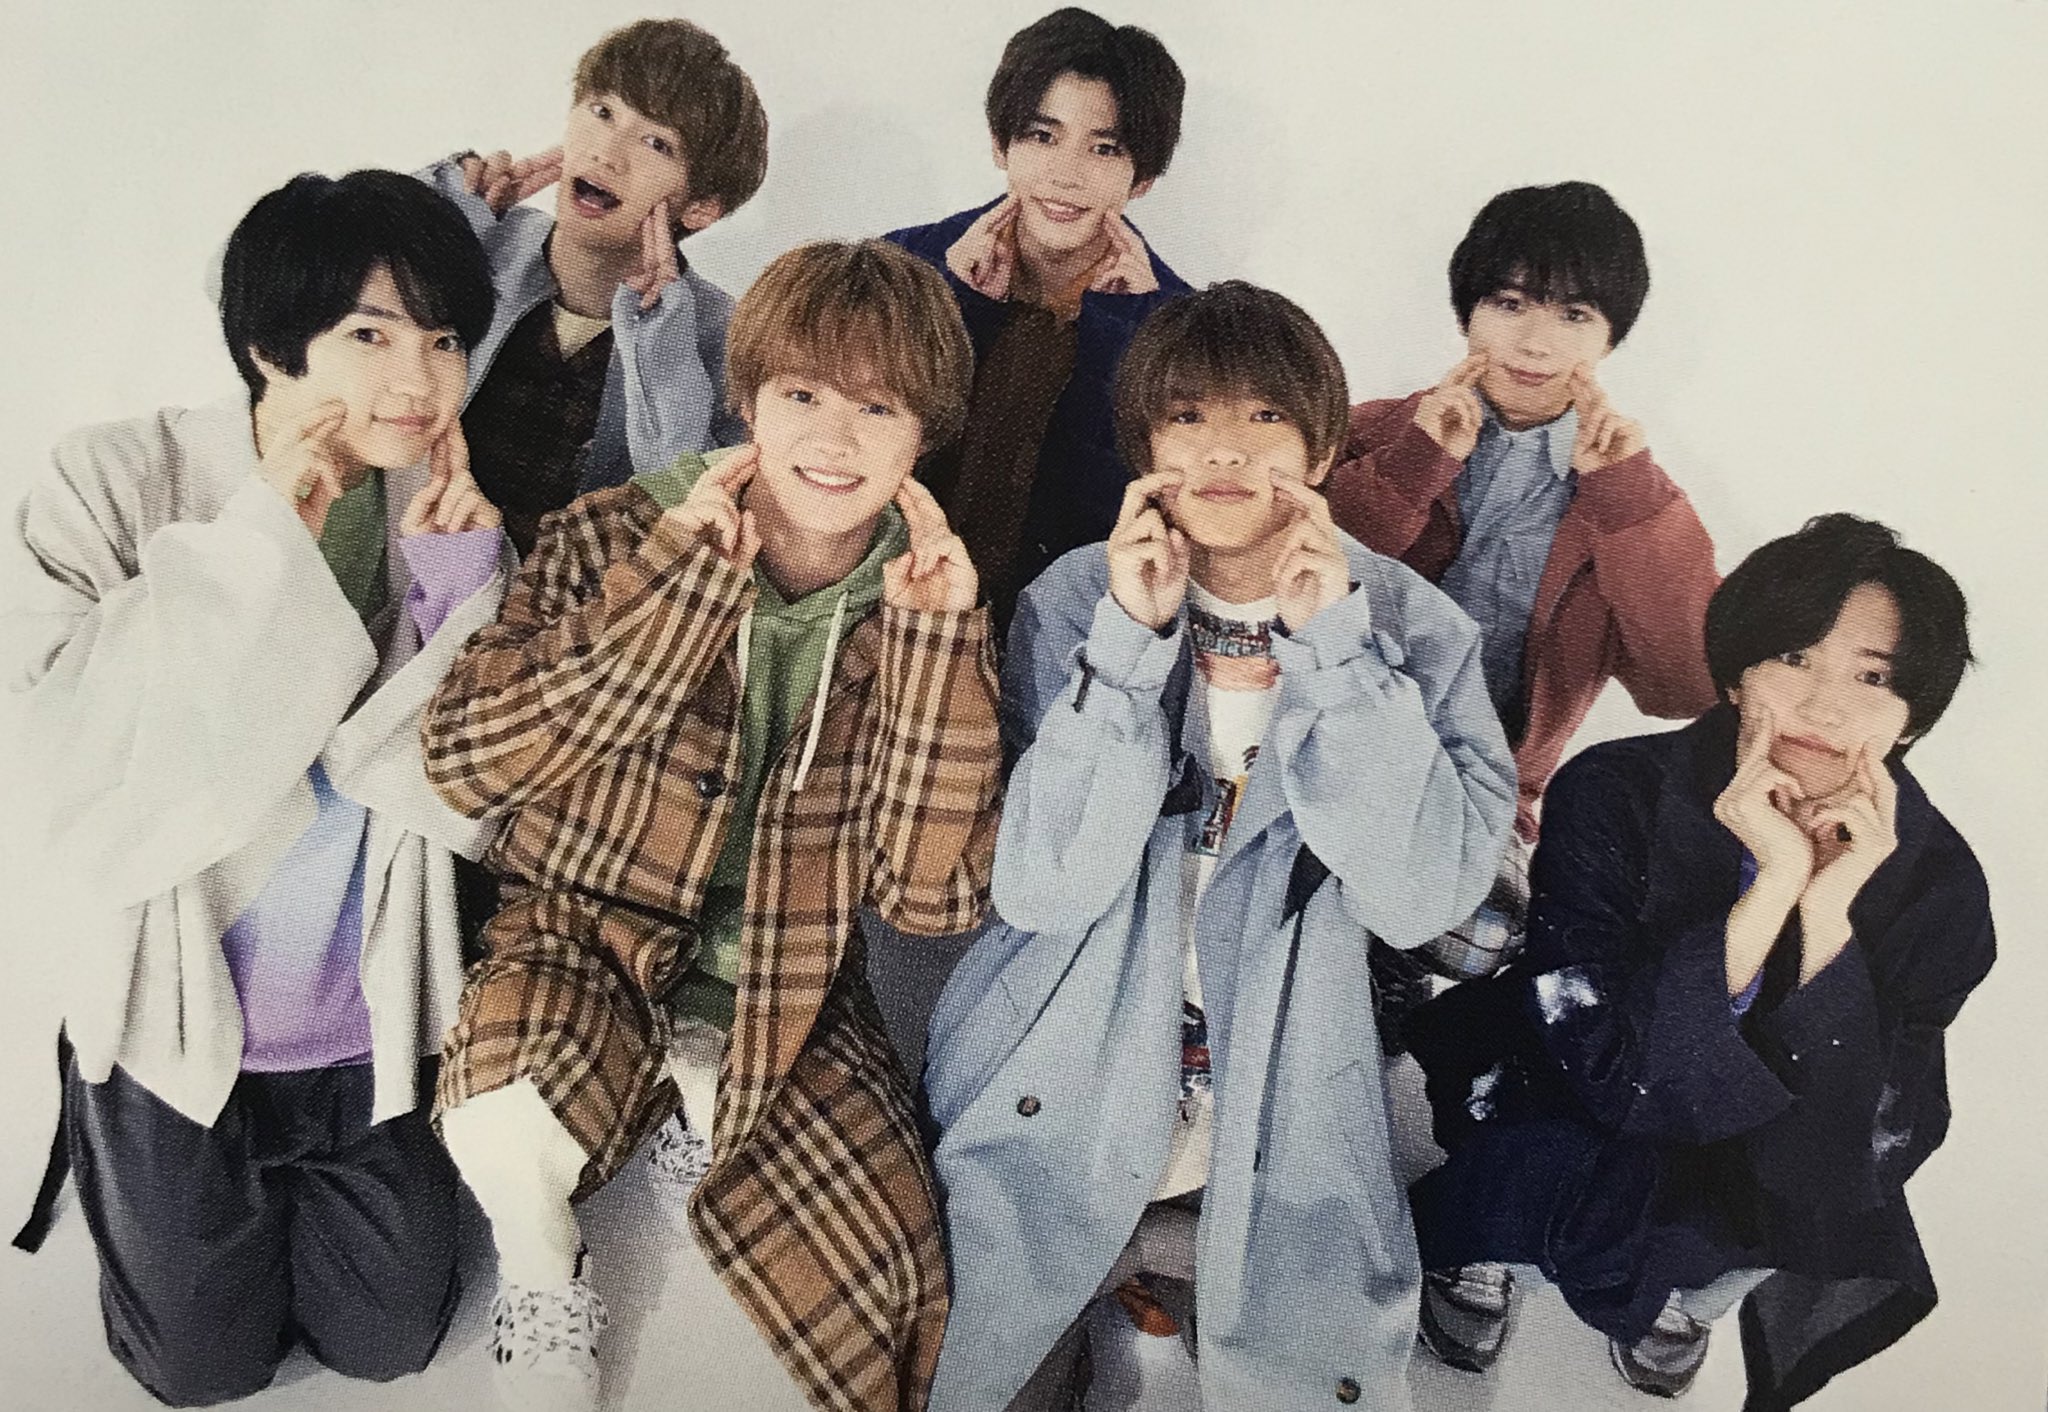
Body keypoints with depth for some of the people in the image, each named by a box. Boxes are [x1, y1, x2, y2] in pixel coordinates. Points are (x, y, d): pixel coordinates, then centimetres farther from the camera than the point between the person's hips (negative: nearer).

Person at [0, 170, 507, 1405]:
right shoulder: (120, 484, -16)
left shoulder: (443, 514, -8)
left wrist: (459, 577, -24)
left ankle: (282, 1174, 41)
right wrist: (260, 545, -28)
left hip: (366, 1025, 3)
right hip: (173, 1015, -2)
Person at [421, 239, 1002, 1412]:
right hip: (590, 943, -2)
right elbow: (465, 763, -22)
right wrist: (680, 576, -26)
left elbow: (934, 894, -15)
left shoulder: (924, 605, -7)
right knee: (506, 1126, -33)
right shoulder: (617, 540, -9)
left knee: (892, 1307, -8)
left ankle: (701, 1116, 19)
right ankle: (545, 1298, 3)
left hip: (791, 1003, 2)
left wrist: (933, 638, -23)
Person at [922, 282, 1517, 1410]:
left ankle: (1146, 1312, 26)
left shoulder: (1412, 629, -4)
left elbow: (1421, 898, -16)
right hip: (1053, 1128, 0)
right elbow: (1041, 893, -17)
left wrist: (1332, 644, -21)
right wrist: (1130, 639, -23)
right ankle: (1128, 1312, 31)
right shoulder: (1076, 604, -6)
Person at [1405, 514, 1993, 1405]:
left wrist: (1826, 913, -32)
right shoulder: (1612, 795, -20)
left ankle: (1675, 1292, 8)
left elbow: (1871, 1154, -22)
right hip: (1565, 1123, -3)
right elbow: (1607, 1071, -28)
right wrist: (1772, 886, -35)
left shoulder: (1937, 884, -14)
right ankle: (1444, 1238, 3)